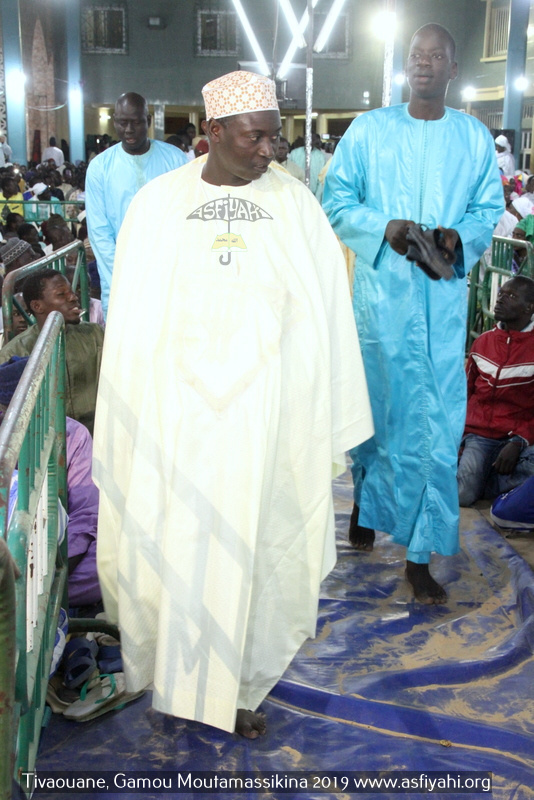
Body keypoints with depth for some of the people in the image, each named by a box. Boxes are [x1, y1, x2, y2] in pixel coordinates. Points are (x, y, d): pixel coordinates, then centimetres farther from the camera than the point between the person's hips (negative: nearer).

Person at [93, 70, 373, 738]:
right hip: (177, 407, 0)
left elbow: (324, 314, 1)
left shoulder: (295, 203, 1)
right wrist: (126, 424, 2)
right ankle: (175, 671, 34)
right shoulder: (156, 203, 1)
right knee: (174, 542, 8)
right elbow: (131, 322, 3)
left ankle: (238, 684, 28)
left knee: (254, 545, 8)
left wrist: (330, 427, 0)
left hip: (268, 408, 0)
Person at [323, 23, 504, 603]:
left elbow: (490, 209, 11)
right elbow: (336, 201, 2)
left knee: (435, 422, -1)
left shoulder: (474, 138, 9)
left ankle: (420, 555, 7)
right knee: (378, 404, 6)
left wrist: (459, 237, -11)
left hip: (442, 298, 1)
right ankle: (366, 502, 35)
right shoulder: (368, 130, 5)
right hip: (379, 291, -1)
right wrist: (383, 227, -14)